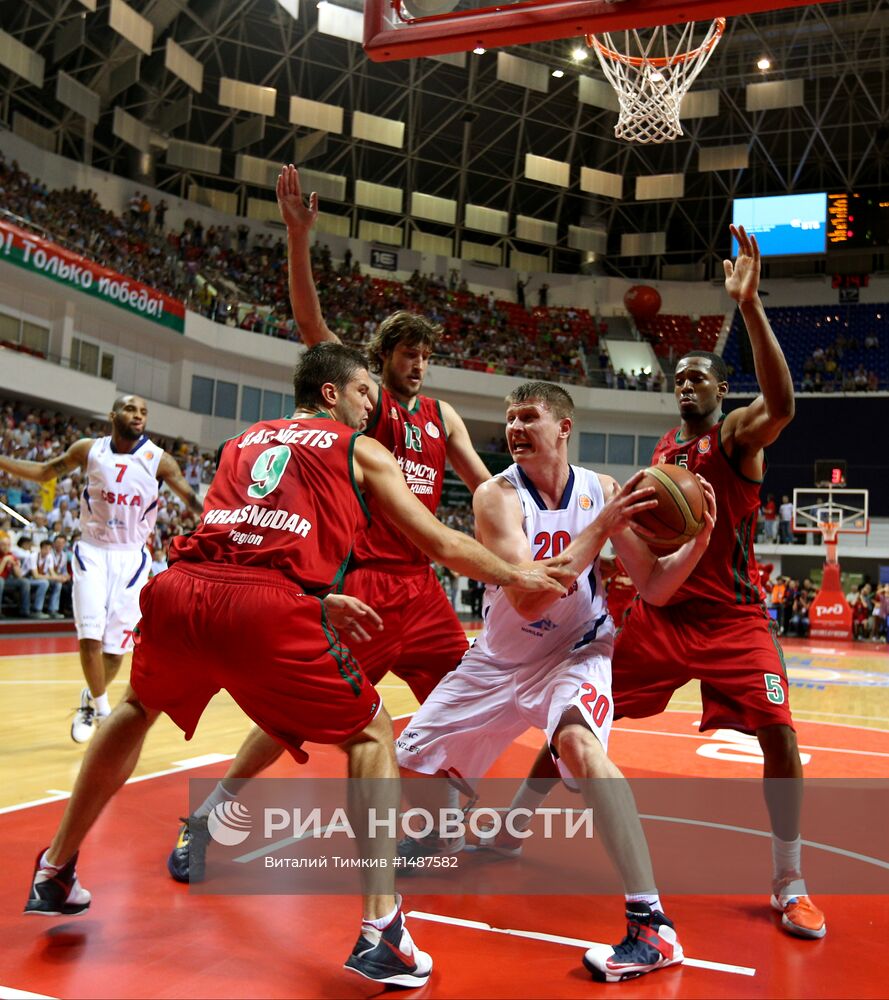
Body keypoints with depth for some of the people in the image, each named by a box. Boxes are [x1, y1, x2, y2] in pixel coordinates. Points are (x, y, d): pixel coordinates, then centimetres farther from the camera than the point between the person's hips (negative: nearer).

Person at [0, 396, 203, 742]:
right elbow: (45, 472, 9)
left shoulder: (158, 460, -9)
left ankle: (91, 699, 32)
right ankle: (102, 709, 10)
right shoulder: (88, 449, -4)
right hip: (92, 551, 0)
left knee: (116, 644, 3)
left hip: (131, 557, 0)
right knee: (90, 635, -11)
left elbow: (193, 499, -8)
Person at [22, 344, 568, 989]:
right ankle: (381, 931, 5)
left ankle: (55, 873, 44)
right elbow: (442, 545, 18)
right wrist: (516, 575, 32)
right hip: (267, 605, -5)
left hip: (178, 589, 5)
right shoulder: (361, 451, 18)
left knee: (138, 709, 34)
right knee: (371, 736, 14)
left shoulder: (243, 442, 31)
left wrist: (319, 601, 41)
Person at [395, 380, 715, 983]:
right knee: (415, 760, 9)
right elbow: (526, 598, -33)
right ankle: (442, 837, 47)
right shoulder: (497, 496, -20)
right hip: (501, 658, 2)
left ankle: (653, 927, -27)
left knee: (578, 741, -34)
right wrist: (602, 526, -39)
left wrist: (699, 539, -26)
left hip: (575, 651, -1)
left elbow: (654, 588, -8)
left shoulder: (602, 491, -12)